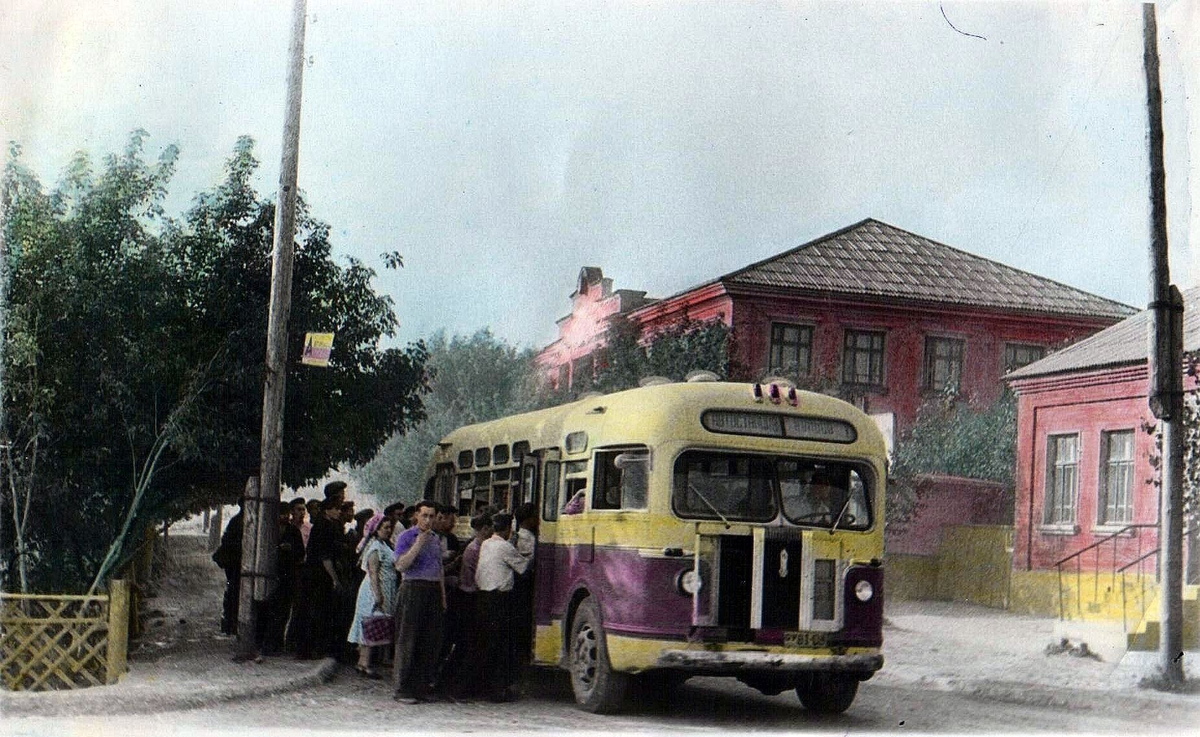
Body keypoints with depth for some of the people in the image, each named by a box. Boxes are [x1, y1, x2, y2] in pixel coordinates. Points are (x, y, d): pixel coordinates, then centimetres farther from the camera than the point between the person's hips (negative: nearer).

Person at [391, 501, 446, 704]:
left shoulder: (436, 539, 17)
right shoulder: (406, 537, -2)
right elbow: (400, 565, -13)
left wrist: (443, 597, 16)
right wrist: (418, 544, -17)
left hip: (433, 591, 6)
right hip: (413, 590, -6)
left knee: (431, 642, 5)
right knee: (408, 641, -3)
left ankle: (423, 686, 12)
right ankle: (403, 689, 1)